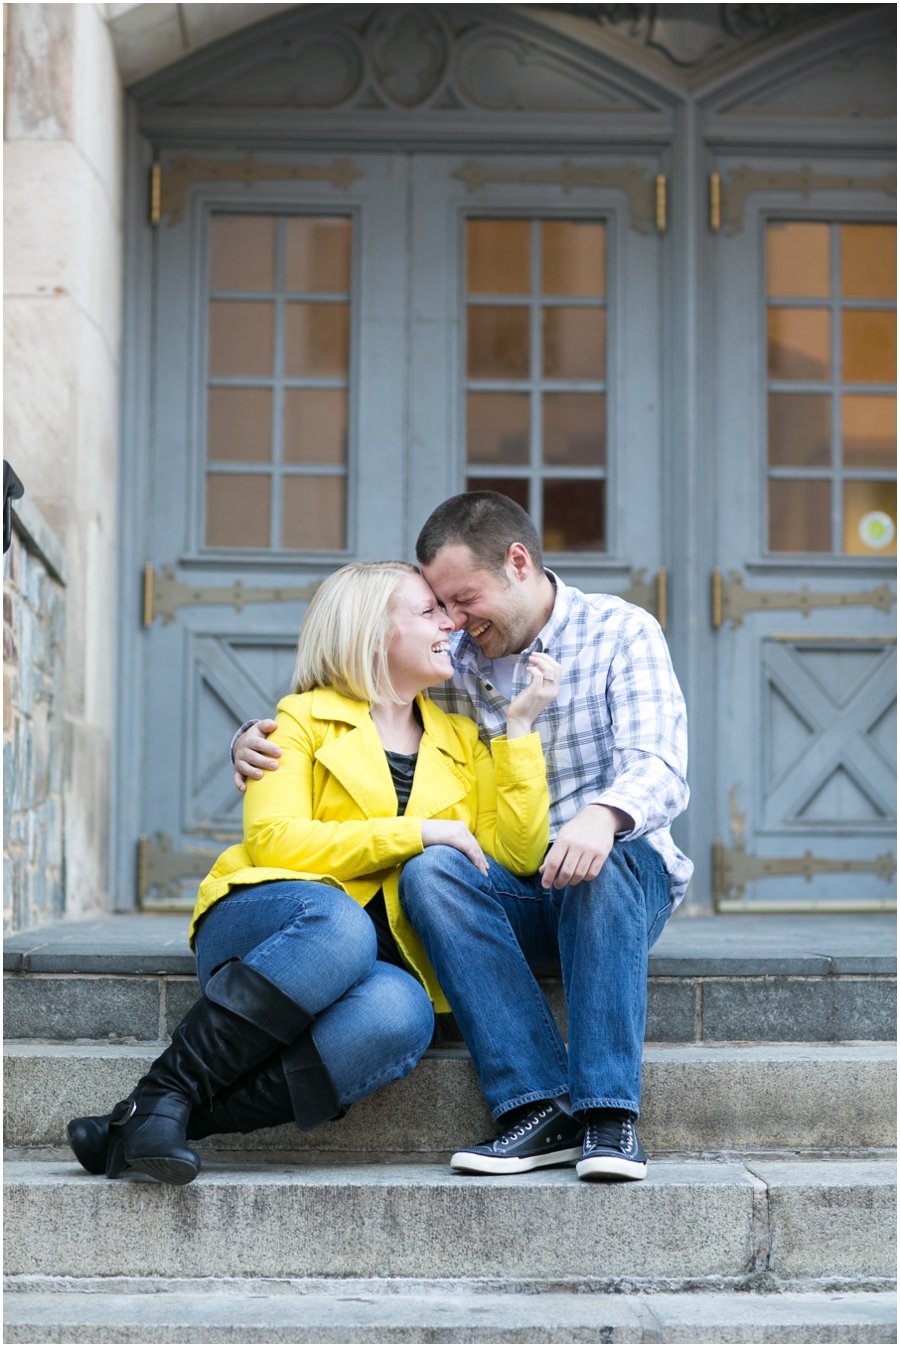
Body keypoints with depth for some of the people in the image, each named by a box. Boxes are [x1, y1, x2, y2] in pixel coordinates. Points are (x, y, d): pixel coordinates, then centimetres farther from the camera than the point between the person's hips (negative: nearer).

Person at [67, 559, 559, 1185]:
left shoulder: (461, 742, 21)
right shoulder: (305, 720, 9)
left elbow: (517, 854, 8)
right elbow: (273, 840, -7)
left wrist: (520, 725, 4)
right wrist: (413, 833, -11)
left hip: (379, 958, 3)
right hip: (264, 929, -3)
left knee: (402, 1014, -37)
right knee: (340, 925, -41)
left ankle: (143, 1133, -34)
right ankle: (162, 1095, -31)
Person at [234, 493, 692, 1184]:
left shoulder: (621, 631, -2)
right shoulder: (451, 660, 9)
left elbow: (660, 769, -17)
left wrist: (604, 815, -40)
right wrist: (256, 741, -8)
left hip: (621, 875, -3)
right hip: (504, 890, 3)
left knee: (606, 862, -38)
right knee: (428, 868, -30)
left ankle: (608, 1112, -38)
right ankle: (537, 1101, -33)